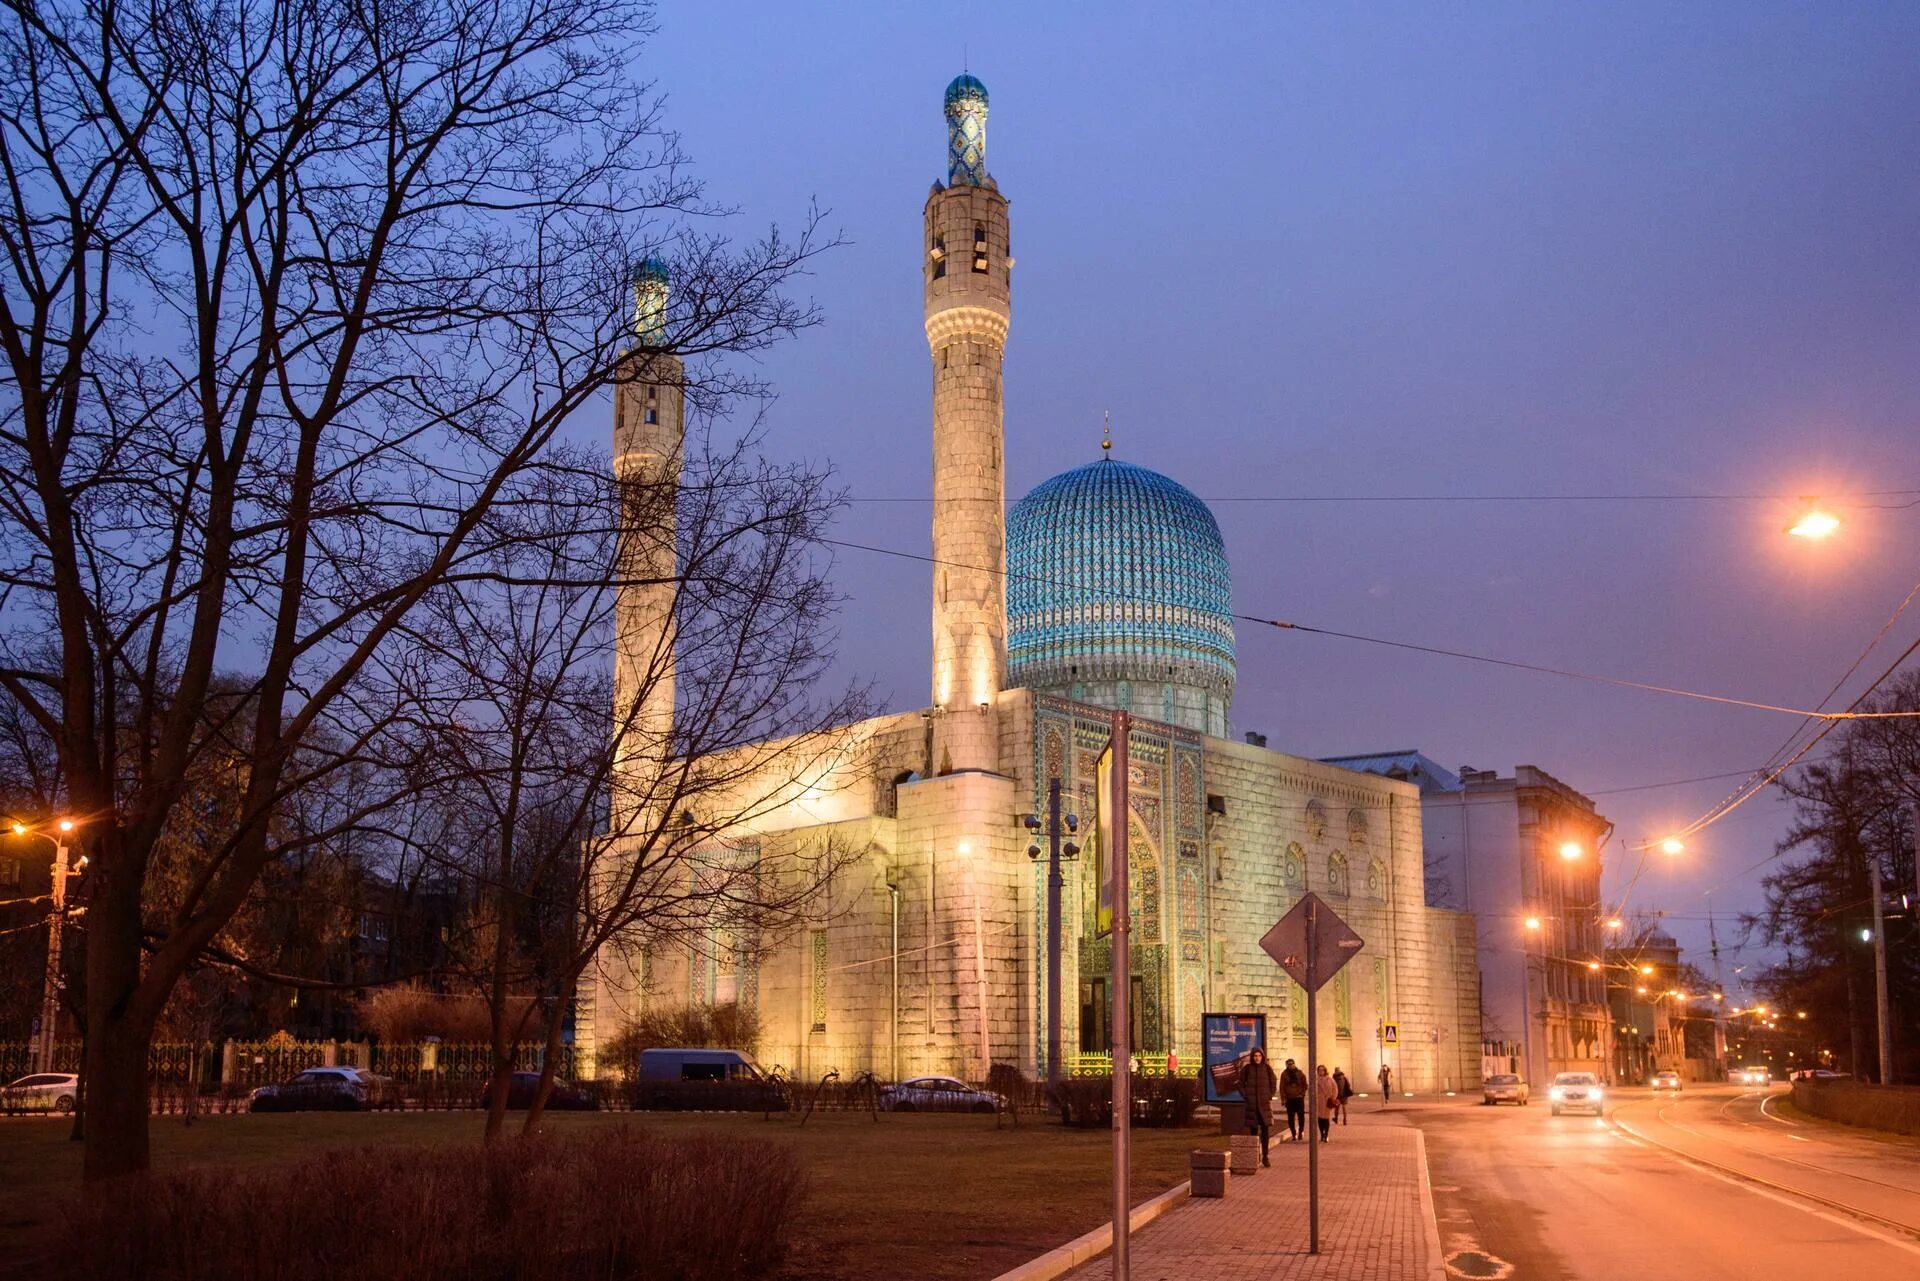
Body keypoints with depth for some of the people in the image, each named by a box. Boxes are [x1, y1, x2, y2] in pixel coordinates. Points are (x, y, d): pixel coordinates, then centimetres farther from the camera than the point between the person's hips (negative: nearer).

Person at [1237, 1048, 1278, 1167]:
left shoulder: (1267, 1068, 2)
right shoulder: (1247, 1069, 2)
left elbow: (1273, 1084, 9)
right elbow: (1241, 1084, 9)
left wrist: (1269, 1097, -1)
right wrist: (1245, 1097, -1)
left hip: (1265, 1103, -1)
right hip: (1251, 1104, 1)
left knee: (1265, 1130, -5)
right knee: (1254, 1130, 5)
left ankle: (1265, 1156, 1)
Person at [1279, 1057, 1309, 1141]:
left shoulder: (1300, 1073, 4)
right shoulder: (1284, 1074, 2)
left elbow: (1305, 1085, 10)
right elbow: (1282, 1087, 1)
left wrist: (1302, 1094, -1)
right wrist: (1283, 1098, -5)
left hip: (1299, 1098, 0)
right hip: (1289, 1098, 0)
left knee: (1301, 1116, -2)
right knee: (1291, 1118, 1)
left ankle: (1301, 1131, 17)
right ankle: (1293, 1134, 9)